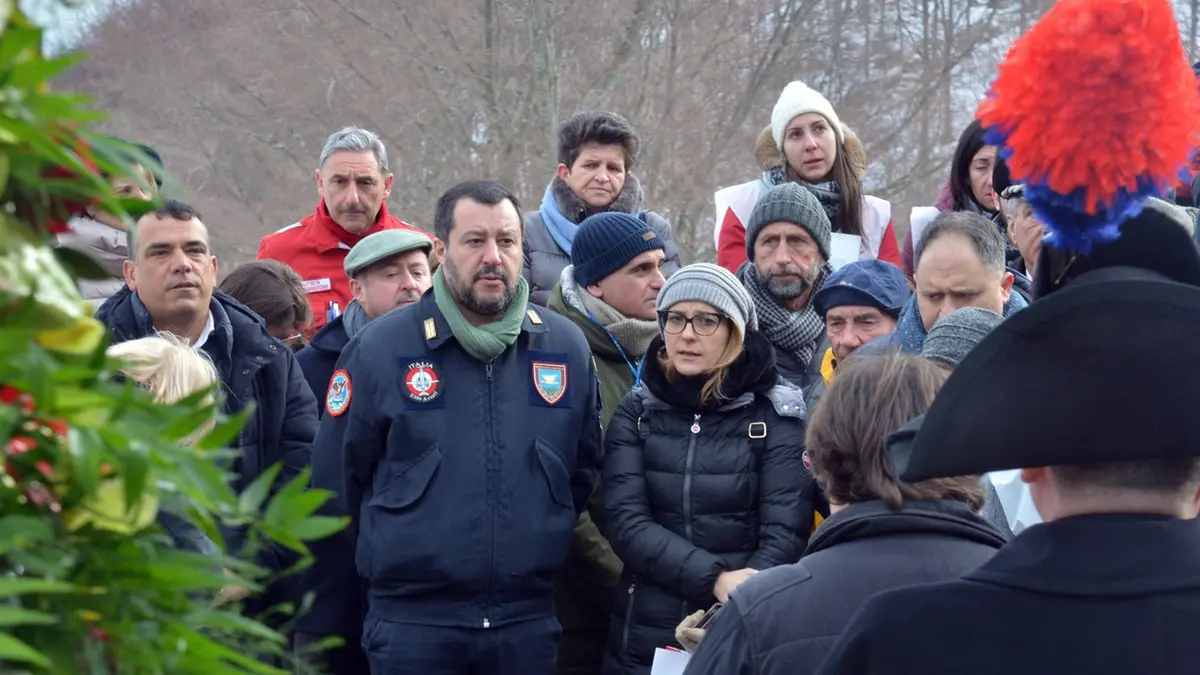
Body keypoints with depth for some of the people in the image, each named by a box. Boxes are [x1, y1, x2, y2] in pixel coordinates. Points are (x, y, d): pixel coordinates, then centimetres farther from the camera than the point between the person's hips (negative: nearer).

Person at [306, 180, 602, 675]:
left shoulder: (567, 348, 4)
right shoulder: (380, 349, -3)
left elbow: (583, 472, 16)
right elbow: (335, 486, 2)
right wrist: (326, 622, 5)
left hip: (529, 623, 2)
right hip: (411, 621, -2)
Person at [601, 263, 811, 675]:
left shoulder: (776, 414, -2)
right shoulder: (635, 412, 3)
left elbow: (785, 532, -9)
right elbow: (626, 521, -8)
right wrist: (716, 579, -21)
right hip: (646, 636, 2)